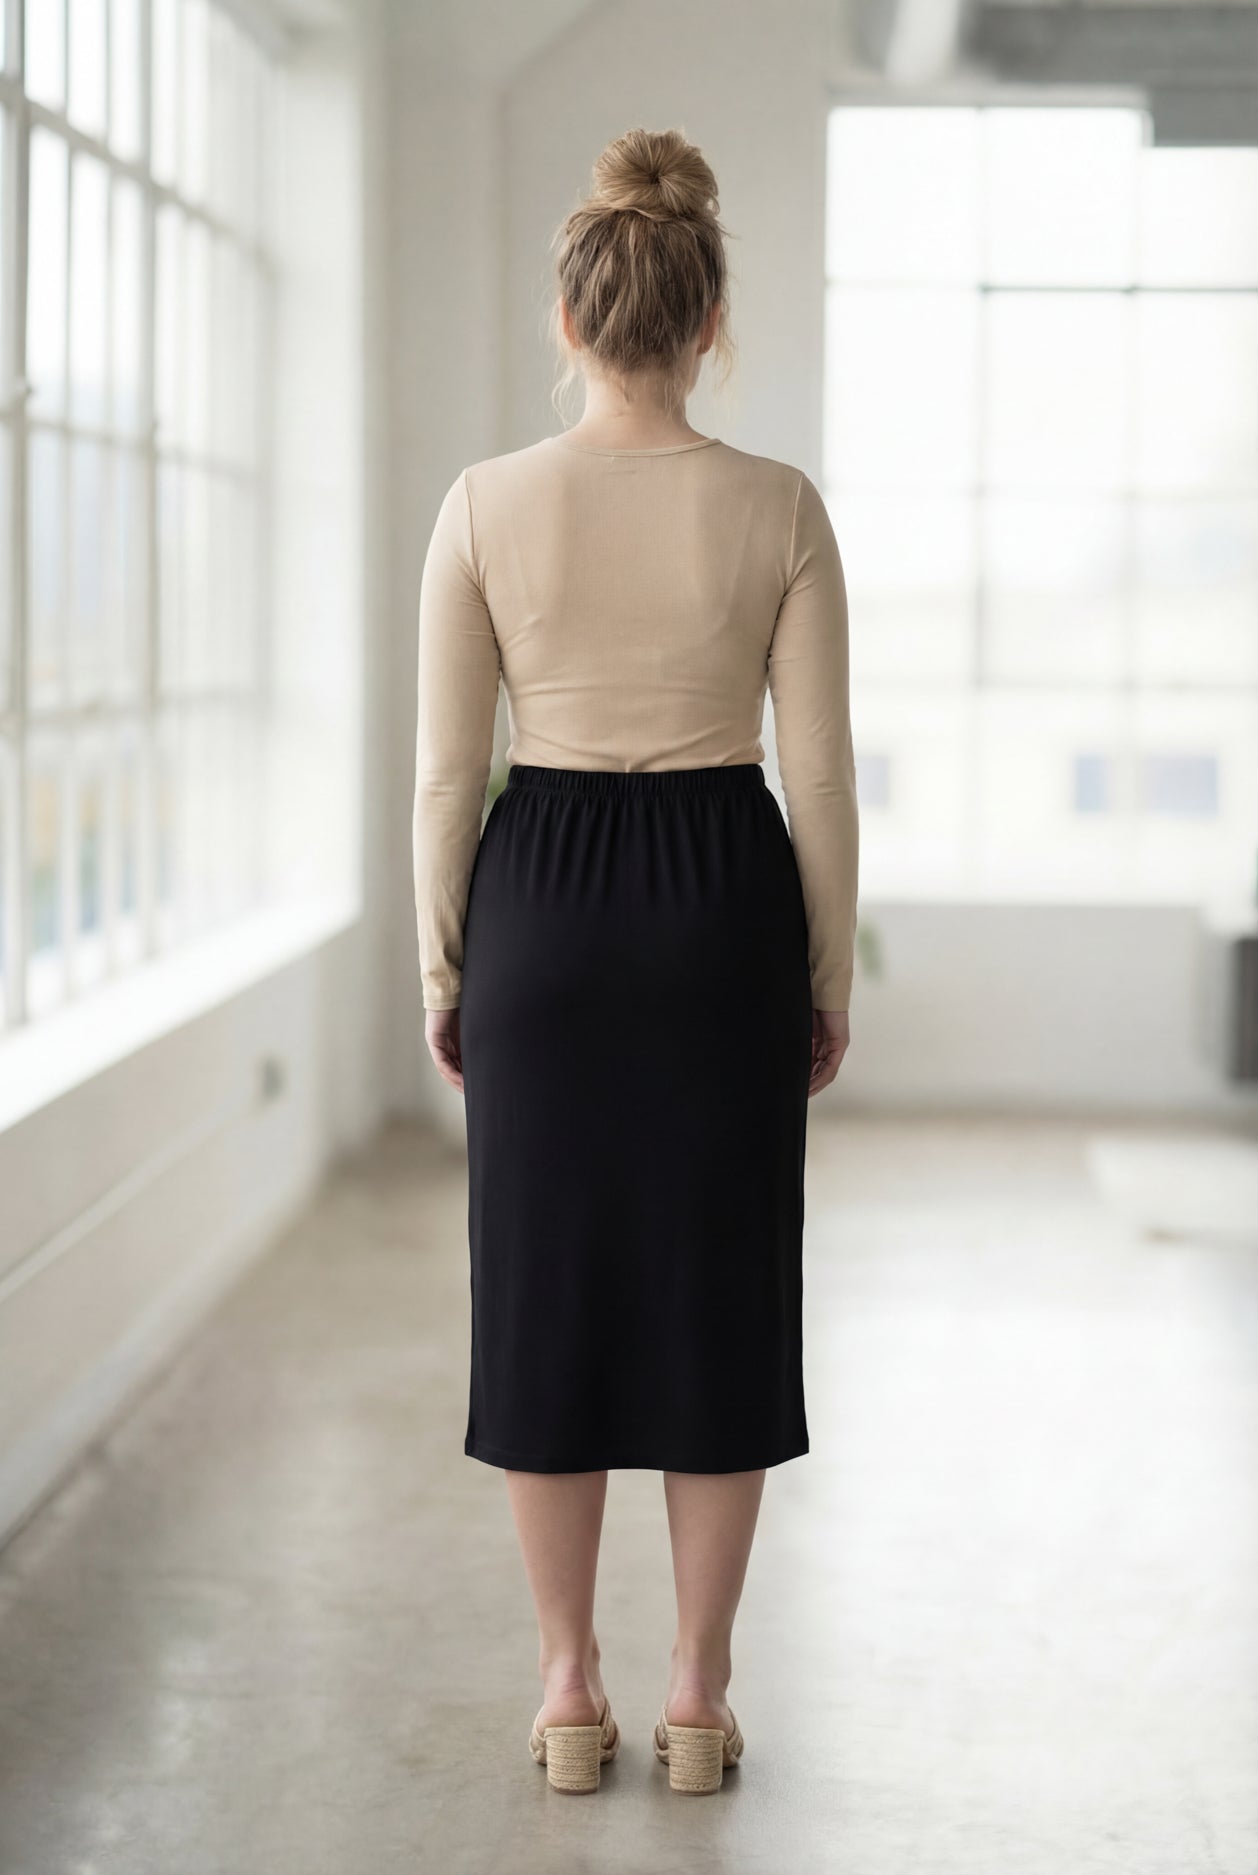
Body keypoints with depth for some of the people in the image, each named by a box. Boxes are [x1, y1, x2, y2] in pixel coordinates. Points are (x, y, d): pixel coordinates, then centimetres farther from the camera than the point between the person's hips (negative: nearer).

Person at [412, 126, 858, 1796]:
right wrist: (829, 977, 7)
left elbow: (446, 771, -3)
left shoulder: (487, 503, -6)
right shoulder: (778, 509, -6)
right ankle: (699, 1698, 14)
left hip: (541, 902, 0)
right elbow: (821, 777, -4)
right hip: (725, 902, 0)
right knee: (720, 1292, 8)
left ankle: (571, 1694, 15)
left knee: (548, 1289, 9)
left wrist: (442, 966, 8)